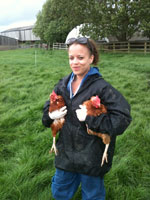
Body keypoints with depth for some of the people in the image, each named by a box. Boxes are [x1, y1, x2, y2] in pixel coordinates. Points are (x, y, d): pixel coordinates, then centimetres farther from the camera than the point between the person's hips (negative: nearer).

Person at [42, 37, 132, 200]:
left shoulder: (101, 87, -18)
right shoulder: (63, 84, 0)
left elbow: (123, 118, -24)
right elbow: (49, 106, 15)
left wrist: (89, 118, -26)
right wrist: (50, 115, -8)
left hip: (91, 157, -5)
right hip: (66, 151, 6)